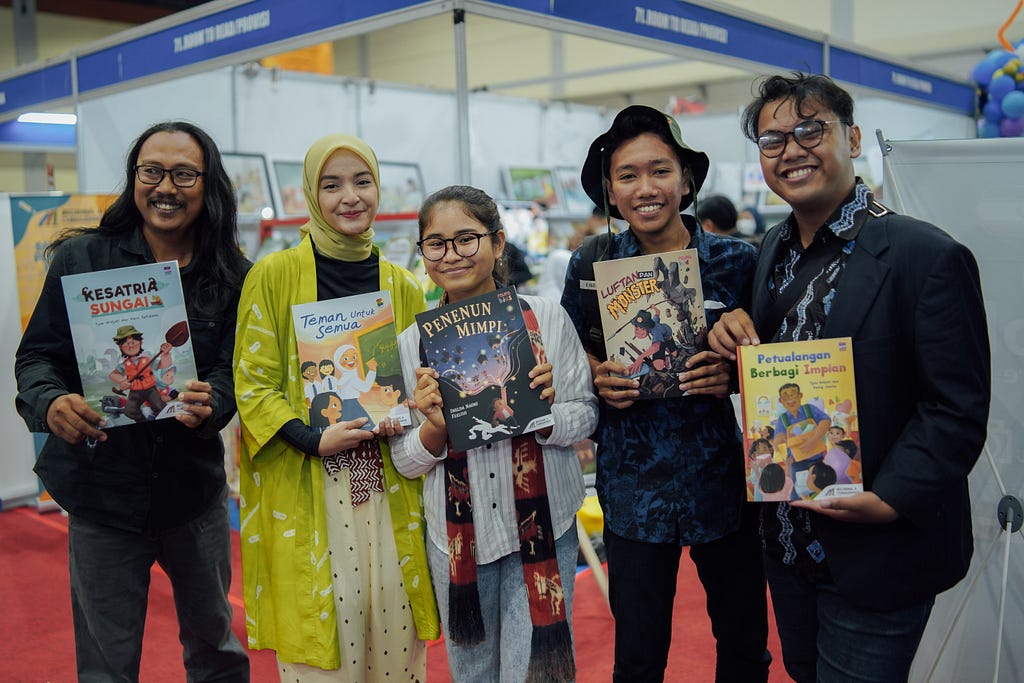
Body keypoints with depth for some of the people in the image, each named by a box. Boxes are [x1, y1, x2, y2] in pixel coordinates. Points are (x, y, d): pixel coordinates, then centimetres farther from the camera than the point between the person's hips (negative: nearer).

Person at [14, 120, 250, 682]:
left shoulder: (232, 276, -2)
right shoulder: (81, 258, -5)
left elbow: (234, 370, -3)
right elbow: (37, 355, -2)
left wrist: (210, 404, -25)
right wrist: (50, 403, -23)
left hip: (195, 486, 2)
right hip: (102, 488, -1)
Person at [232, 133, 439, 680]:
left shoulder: (403, 285, 8)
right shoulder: (274, 275, -4)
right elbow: (252, 383, -3)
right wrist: (314, 439, -17)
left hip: (387, 486, 3)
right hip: (303, 487, -3)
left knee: (394, 634, 10)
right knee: (318, 637, 4)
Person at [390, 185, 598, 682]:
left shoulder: (545, 318, -5)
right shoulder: (411, 343, -2)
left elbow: (586, 418, -1)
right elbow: (406, 462, 1)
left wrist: (544, 414, -21)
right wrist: (436, 428, -19)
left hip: (543, 525, -2)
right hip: (457, 535, 2)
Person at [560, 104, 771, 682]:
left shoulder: (736, 261, -5)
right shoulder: (591, 266, -3)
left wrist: (733, 373, -15)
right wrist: (599, 377, -11)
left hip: (721, 477, 0)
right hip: (633, 483, 0)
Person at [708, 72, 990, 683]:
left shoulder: (927, 257, -17)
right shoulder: (774, 248, 5)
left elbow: (957, 410, -17)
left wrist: (889, 500, -25)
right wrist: (737, 337, -6)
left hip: (875, 553, -6)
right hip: (788, 541, 7)